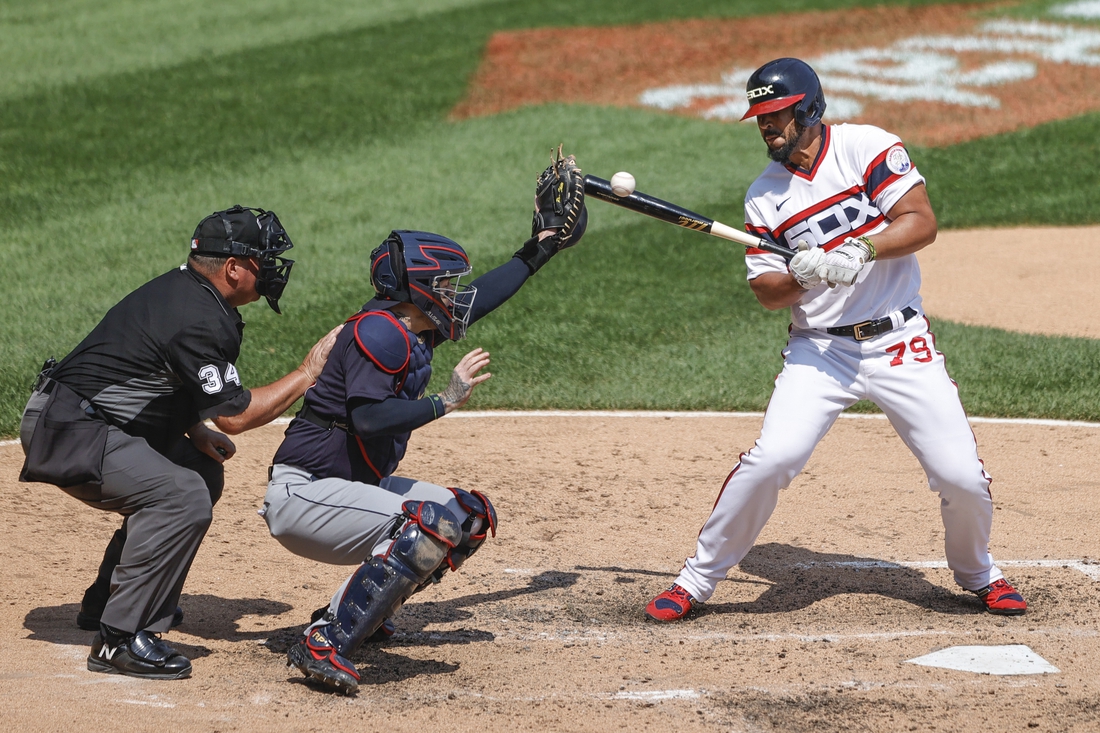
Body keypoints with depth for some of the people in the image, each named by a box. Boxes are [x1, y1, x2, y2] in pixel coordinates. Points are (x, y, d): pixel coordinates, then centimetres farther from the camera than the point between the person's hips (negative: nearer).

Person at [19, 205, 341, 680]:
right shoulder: (199, 321, -23)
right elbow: (234, 414, -20)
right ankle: (118, 639, -21)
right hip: (66, 430, -11)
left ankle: (107, 602, 23)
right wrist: (310, 373, -12)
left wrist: (194, 432, 8)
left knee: (202, 473, 18)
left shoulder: (182, 287, 9)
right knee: (183, 497, -24)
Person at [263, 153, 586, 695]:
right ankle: (324, 645, -29)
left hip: (355, 486, 10)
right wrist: (446, 400, -25)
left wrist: (541, 248, 33)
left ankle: (358, 612, 16)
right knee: (432, 524, -30)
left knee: (471, 516, 15)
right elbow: (370, 417, -32)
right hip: (303, 493, -10)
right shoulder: (380, 331, -18)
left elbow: (476, 300, 27)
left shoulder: (413, 327, 10)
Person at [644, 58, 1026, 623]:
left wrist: (858, 252, -28)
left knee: (961, 476, -6)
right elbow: (767, 293, 2)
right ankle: (699, 578, -3)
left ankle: (976, 572, 25)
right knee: (772, 458, -19)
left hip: (899, 343, -1)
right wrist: (800, 277, -20)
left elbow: (922, 222, -13)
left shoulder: (866, 147, -4)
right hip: (820, 348, 1)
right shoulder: (765, 195, 5)